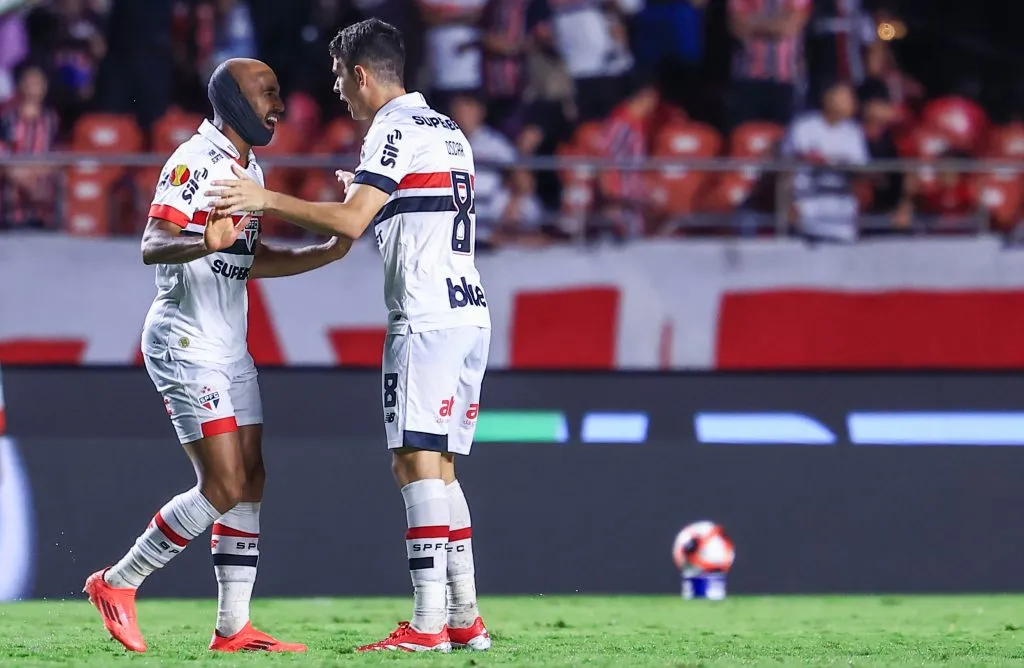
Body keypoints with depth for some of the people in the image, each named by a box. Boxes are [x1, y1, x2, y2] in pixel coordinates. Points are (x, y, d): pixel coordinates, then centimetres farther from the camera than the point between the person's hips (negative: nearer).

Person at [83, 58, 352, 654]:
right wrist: (203, 244, -45)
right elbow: (152, 246, -25)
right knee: (224, 487, -13)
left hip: (230, 347, 9)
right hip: (186, 342, -9)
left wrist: (327, 254, 18)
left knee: (251, 481, 5)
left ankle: (234, 627, 7)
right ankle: (117, 585, 0)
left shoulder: (249, 169, 15)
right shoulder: (197, 161, -14)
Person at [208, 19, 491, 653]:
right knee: (439, 468, 11)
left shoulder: (395, 130, -7)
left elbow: (350, 221, -17)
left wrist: (267, 199, -10)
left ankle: (428, 624, -17)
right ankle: (466, 619, 8)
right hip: (471, 311, 9)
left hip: (426, 316, -9)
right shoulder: (449, 131, 20)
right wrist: (373, 196, 34)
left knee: (417, 462, -11)